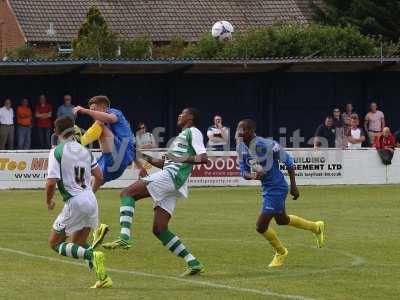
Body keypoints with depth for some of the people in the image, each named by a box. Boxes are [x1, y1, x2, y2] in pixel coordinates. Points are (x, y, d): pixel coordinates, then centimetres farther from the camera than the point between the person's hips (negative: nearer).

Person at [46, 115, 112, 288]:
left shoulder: (56, 152, -9)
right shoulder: (84, 150, 10)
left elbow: (51, 183, -15)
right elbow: (99, 176, 15)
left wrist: (49, 202, 5)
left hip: (74, 203, -6)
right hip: (91, 200, 7)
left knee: (55, 244, 6)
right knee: (78, 244, 21)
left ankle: (92, 255, -18)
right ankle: (103, 278, 3)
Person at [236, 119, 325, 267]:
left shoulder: (266, 145, -25)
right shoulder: (241, 148, -4)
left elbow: (288, 161, -14)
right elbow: (243, 171, 2)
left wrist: (293, 186, -11)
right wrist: (252, 176, -22)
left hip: (276, 188, -9)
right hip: (266, 188, 9)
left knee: (261, 226, -8)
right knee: (281, 220, 27)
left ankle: (280, 252, 20)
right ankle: (316, 227, 49)